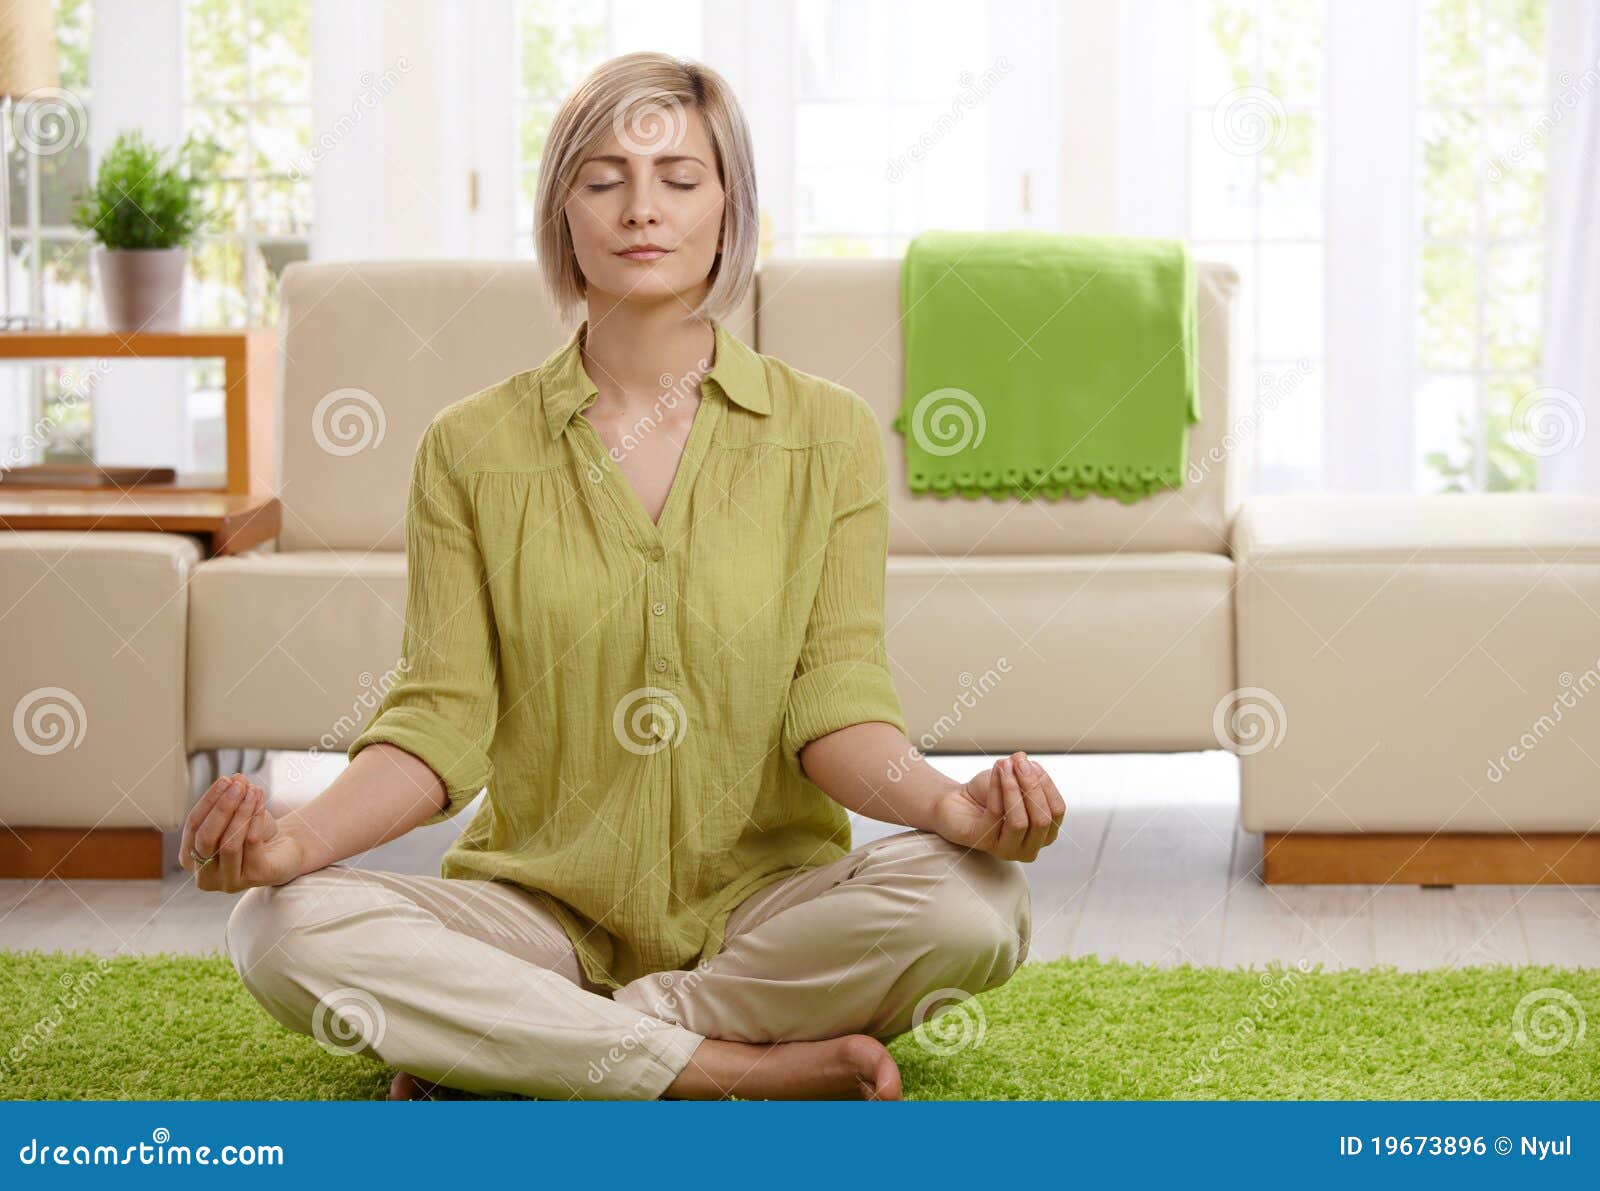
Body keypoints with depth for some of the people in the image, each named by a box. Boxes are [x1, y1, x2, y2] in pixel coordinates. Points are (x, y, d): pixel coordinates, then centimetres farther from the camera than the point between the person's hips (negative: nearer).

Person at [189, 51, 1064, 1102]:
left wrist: (950, 805, -26)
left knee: (974, 898, -31)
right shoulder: (471, 447, 4)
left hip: (759, 909, 0)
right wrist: (303, 835, -23)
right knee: (282, 927, -28)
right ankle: (747, 1071, -23)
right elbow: (442, 717, -2)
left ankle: (521, 1054, -17)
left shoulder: (829, 436, 3)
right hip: (542, 909, 0)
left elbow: (835, 707, -3)